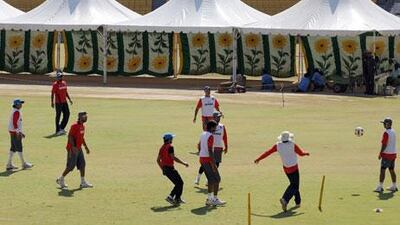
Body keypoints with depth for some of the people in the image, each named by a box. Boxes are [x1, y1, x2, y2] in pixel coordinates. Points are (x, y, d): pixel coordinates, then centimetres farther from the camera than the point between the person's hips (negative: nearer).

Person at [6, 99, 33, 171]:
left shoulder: (17, 111, 16)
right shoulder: (16, 112, -15)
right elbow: (14, 123, -22)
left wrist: (21, 132, 25)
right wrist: (18, 132, -24)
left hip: (13, 132, 10)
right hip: (15, 132, -10)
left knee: (13, 148, 11)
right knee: (19, 148, -5)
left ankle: (9, 165, 12)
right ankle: (24, 164, -1)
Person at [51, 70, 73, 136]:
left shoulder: (64, 83, 10)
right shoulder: (55, 84, -10)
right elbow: (52, 93, -11)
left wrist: (69, 99, 16)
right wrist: (52, 102, -18)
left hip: (64, 102, 7)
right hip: (58, 103, -7)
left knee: (67, 114, 6)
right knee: (58, 116, -1)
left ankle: (62, 128, 19)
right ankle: (58, 131, 5)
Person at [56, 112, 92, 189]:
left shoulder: (82, 126, 11)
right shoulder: (75, 126, -17)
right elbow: (70, 136, -22)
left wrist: (86, 147, 21)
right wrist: (73, 147, -30)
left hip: (79, 149, 9)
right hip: (72, 149, -9)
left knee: (82, 164, 4)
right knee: (71, 166, -3)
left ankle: (83, 182, 8)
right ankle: (61, 179, 13)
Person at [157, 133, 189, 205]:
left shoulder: (162, 148, 13)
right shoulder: (170, 147, -13)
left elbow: (158, 160, 17)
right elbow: (174, 157, -21)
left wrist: (162, 169, 26)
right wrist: (184, 163, -15)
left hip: (164, 169, 9)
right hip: (170, 168, -9)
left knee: (178, 183, 17)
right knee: (179, 183, -3)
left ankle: (177, 199, 16)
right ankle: (171, 196, -13)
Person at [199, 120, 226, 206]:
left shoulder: (202, 134, 13)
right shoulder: (210, 136, -16)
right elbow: (210, 150, -21)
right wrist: (213, 164, -21)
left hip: (202, 158, 9)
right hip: (208, 159, -9)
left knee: (211, 179, 15)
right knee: (217, 179, -1)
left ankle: (209, 199, 15)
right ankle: (215, 199, 0)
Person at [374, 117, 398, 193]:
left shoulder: (386, 133, -17)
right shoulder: (393, 132, 11)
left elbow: (384, 145, -19)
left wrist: (380, 153, -11)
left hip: (387, 154, -9)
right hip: (393, 153, 9)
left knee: (383, 170, -7)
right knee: (392, 170, 15)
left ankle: (380, 187, -9)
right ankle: (394, 186, 19)